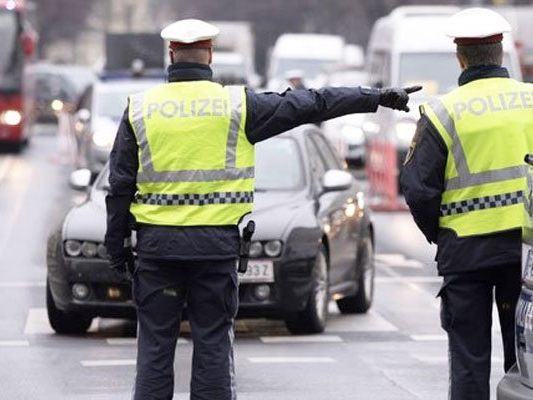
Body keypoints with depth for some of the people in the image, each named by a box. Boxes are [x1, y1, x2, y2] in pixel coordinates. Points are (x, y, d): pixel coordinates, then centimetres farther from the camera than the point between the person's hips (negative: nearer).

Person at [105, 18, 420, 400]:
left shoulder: (140, 109, 2)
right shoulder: (236, 104, -2)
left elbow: (120, 185, 4)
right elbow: (310, 104, 3)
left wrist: (117, 243, 13)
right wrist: (377, 97, 10)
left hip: (157, 242, 1)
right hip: (216, 243, -1)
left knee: (155, 348, 5)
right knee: (213, 347, 5)